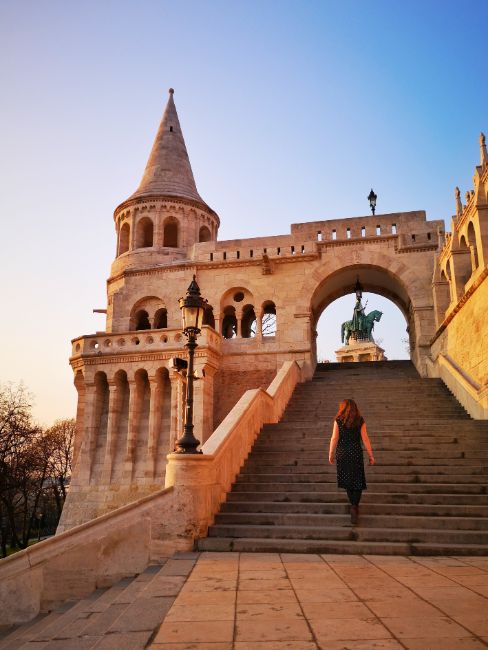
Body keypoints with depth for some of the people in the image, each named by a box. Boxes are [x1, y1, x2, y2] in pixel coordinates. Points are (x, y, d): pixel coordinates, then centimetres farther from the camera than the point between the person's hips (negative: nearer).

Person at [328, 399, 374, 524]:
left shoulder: (338, 420, -4)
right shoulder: (360, 421, -1)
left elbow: (334, 438, -4)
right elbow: (365, 439, -3)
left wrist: (331, 454, 5)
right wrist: (371, 456, 4)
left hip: (342, 454, 0)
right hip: (356, 453, 0)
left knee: (347, 480, 16)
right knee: (357, 481, 5)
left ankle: (354, 505, 24)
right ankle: (354, 506, -11)